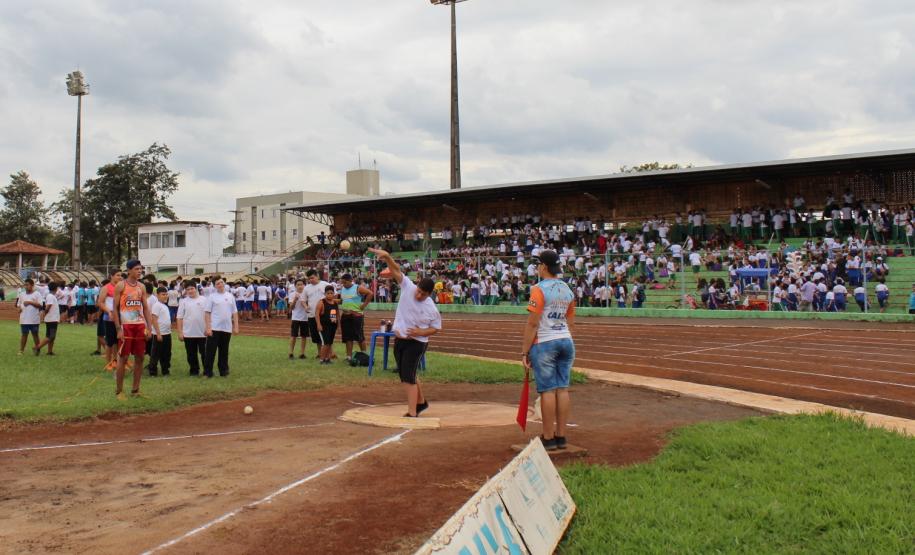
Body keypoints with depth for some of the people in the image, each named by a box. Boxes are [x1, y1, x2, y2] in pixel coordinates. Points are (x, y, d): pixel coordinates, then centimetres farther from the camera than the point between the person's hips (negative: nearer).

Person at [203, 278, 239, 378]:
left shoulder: (230, 296, 10)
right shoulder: (212, 297, -1)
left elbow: (234, 312, 12)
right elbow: (207, 313, -4)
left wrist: (236, 326, 6)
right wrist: (208, 327, -12)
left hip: (227, 328, 3)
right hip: (214, 328, -3)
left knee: (224, 351, 11)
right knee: (210, 351, -2)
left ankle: (223, 371, 20)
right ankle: (207, 372, 5)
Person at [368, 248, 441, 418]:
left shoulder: (431, 308, -15)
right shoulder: (407, 287, -9)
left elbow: (436, 328, -2)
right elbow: (396, 270, -18)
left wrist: (421, 332, -19)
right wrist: (387, 257, -35)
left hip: (416, 343, -5)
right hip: (399, 339, 5)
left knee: (408, 377, -13)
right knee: (406, 376, 17)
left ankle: (412, 413, -12)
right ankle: (421, 402, 37)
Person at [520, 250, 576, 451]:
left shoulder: (540, 289, -12)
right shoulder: (568, 290, 10)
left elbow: (532, 323, -15)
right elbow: (569, 322, 14)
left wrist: (525, 352, -11)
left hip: (544, 343, -7)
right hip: (566, 342, 7)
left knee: (547, 390, -4)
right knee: (562, 389, 8)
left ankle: (548, 438, 0)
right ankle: (561, 436, 12)